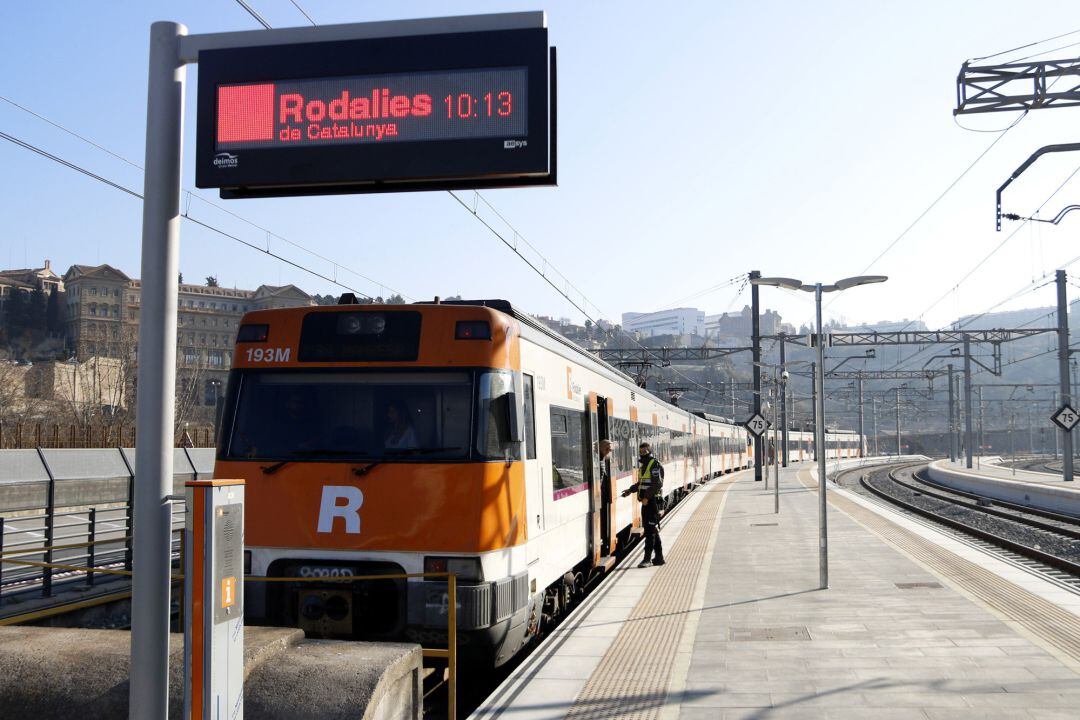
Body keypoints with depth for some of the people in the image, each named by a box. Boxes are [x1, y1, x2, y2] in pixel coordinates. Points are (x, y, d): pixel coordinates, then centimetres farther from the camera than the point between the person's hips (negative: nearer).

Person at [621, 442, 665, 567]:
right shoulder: (643, 465, 16)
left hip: (652, 501, -9)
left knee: (650, 530, -7)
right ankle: (658, 557, 18)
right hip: (646, 502, 9)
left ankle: (647, 558, -6)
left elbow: (657, 484, -20)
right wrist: (630, 490, 14)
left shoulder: (654, 464, -12)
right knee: (653, 530, 12)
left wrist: (647, 497, -24)